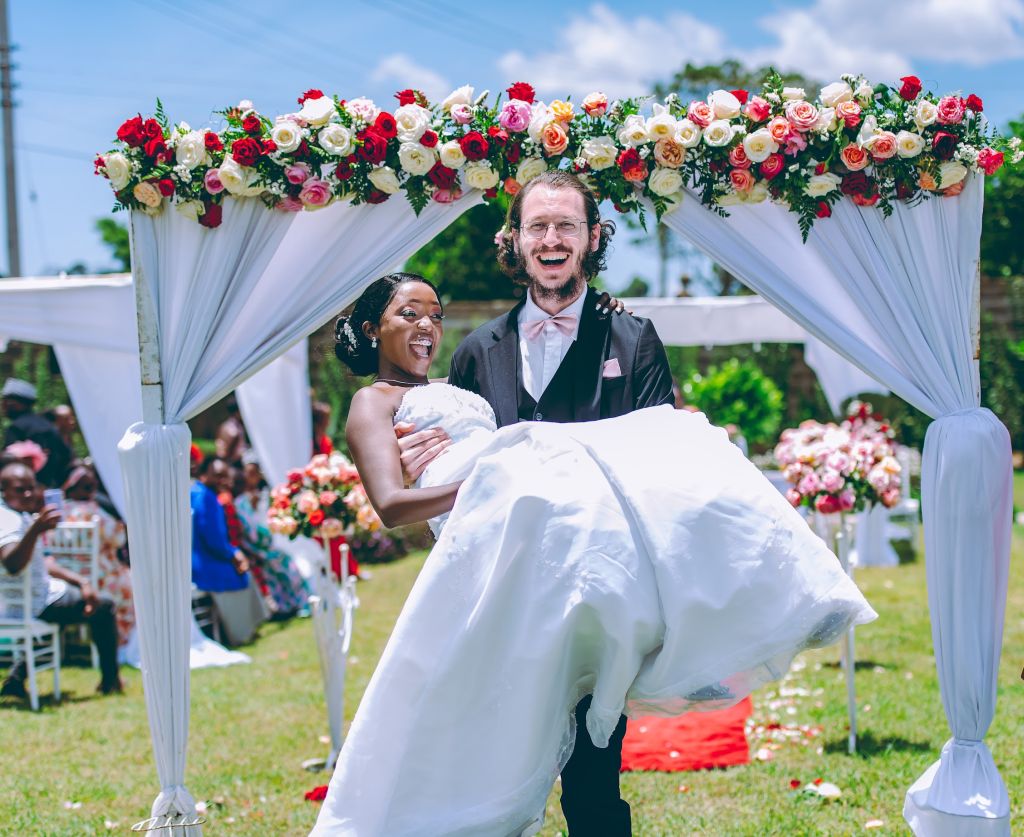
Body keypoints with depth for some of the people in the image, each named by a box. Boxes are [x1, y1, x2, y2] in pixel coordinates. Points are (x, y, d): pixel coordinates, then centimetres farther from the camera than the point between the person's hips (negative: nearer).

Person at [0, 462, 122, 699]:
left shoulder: (21, 517, 10)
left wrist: (80, 582, 7)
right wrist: (36, 529, -54)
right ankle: (110, 681, 15)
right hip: (32, 605, -10)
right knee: (103, 607, 4)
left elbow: (40, 563, 17)